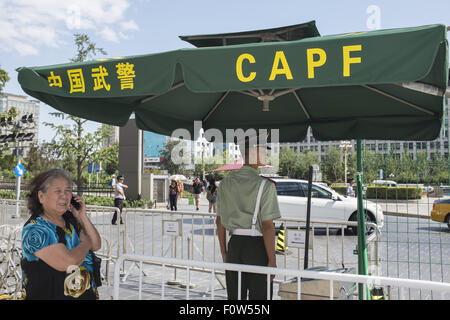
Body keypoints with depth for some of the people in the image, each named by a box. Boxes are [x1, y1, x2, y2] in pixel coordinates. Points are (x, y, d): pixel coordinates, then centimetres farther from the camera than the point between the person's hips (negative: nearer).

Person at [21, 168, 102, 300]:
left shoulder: (70, 217, 0)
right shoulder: (34, 230, -20)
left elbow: (96, 245, 3)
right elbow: (68, 262, -28)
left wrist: (83, 217, -9)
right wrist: (85, 243, -10)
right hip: (54, 295, -7)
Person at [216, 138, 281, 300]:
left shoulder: (225, 183, 6)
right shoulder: (265, 185, -12)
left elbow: (219, 221, 10)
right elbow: (267, 226, -15)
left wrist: (224, 252, 19)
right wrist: (272, 260, -9)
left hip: (234, 244, 6)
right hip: (257, 245, -5)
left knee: (234, 296, 14)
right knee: (259, 296, 6)